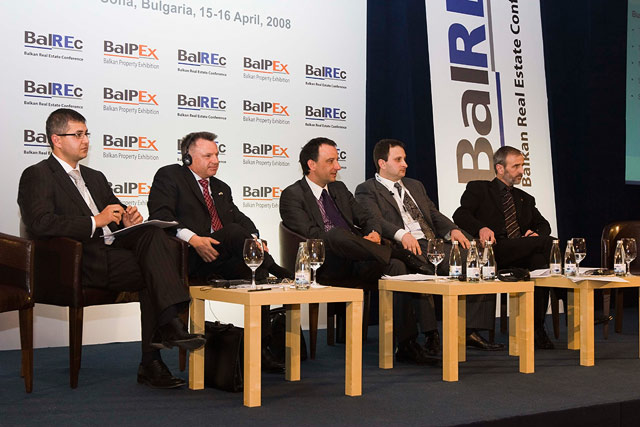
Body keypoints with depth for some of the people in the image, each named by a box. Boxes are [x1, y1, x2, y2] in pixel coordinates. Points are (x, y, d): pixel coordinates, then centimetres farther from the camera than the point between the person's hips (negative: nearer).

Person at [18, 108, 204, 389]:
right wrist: (94, 222, -16)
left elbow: (117, 214, 27)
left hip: (113, 249, 7)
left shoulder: (95, 177, 29)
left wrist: (128, 220, 1)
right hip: (82, 262, -7)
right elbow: (40, 224, -14)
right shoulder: (37, 176, 3)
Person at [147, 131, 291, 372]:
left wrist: (253, 239, -6)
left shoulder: (221, 189, 30)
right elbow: (160, 216, -7)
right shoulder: (169, 176, 9)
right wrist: (193, 239, -22)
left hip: (222, 260, 6)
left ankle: (261, 346, -23)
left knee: (254, 269, -25)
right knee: (234, 232, -32)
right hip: (191, 259, -6)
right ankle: (277, 272, -17)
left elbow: (241, 219, 18)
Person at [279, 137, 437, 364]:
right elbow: (311, 235, -10)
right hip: (327, 265, -6)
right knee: (337, 234, -38)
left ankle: (406, 344, -27)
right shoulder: (292, 195, 3)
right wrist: (358, 242, -17)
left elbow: (368, 218, 24)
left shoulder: (339, 189, 25)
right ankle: (402, 254, -25)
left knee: (395, 267, -24)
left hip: (357, 261, 6)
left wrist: (374, 233, -2)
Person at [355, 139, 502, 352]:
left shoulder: (415, 186, 31)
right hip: (406, 248, -6)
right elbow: (375, 220, -10)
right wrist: (402, 234, -29)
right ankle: (431, 334, -32)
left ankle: (471, 331, -15)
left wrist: (453, 230, 1)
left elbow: (434, 214, 23)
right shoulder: (367, 190, 8)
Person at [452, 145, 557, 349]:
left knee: (539, 260, -34)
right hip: (495, 251, -5)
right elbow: (460, 215, -1)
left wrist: (537, 232, -1)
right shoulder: (478, 189, 15)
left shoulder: (525, 199, 33)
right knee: (549, 243, -27)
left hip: (523, 255, 5)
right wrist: (481, 228, -23)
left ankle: (536, 328, -30)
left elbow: (543, 224, 26)